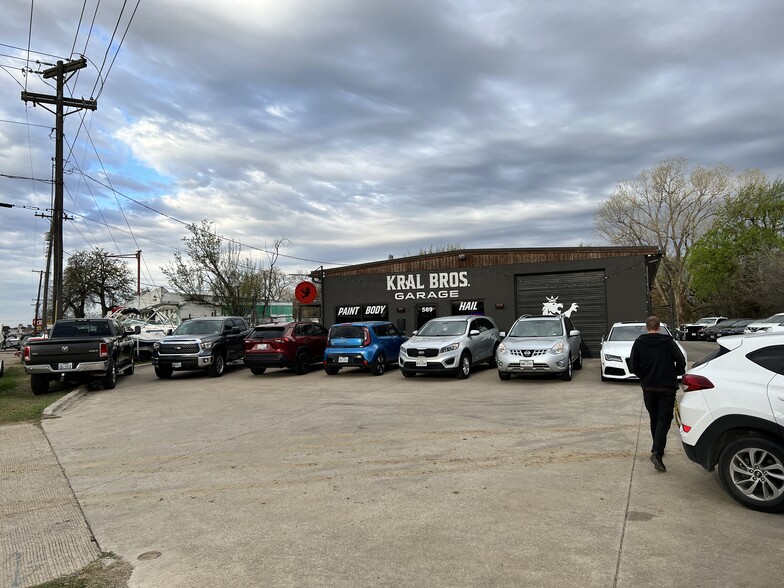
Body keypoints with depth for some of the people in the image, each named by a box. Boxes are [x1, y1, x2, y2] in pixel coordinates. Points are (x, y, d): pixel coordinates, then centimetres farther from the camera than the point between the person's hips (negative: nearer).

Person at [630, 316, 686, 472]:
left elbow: (634, 366, -7)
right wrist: (676, 374, 9)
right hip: (667, 387, -2)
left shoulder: (639, 343, 0)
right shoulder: (668, 341, -5)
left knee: (654, 419, 18)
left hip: (648, 387, 2)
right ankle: (656, 452, -18)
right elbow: (681, 362, -11)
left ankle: (658, 449, 27)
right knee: (664, 420, -3)